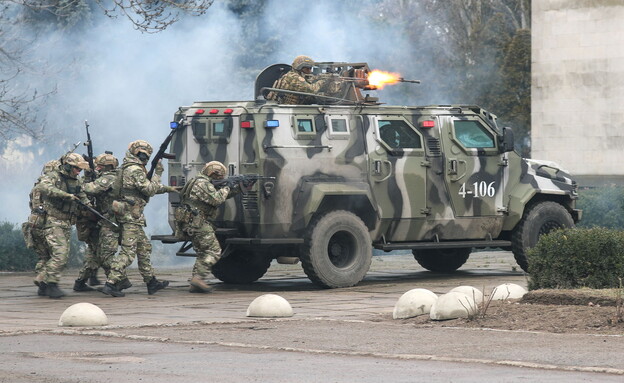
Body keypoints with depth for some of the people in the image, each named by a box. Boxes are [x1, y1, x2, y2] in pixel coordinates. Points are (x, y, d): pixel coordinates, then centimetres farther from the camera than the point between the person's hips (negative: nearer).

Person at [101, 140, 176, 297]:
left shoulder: (126, 168, 19)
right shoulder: (135, 170, -14)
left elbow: (147, 188, 26)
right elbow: (150, 190, -15)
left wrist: (166, 189, 26)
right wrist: (157, 173, -5)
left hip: (124, 214, 11)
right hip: (131, 215, -11)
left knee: (144, 248, 17)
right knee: (128, 251, -12)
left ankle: (151, 282, 23)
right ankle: (111, 283, -17)